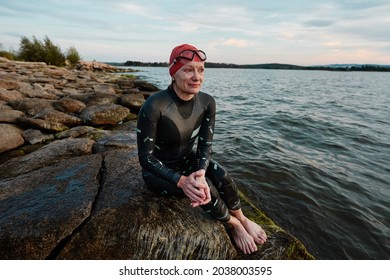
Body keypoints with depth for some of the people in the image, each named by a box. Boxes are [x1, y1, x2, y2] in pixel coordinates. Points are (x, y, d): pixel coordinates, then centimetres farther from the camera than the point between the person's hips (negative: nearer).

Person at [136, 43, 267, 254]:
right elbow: (145, 158, -23)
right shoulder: (154, 107, -29)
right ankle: (234, 224, 4)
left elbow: (205, 145, -13)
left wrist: (201, 173, -33)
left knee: (222, 177, -23)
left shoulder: (207, 102, -13)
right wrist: (181, 181, -34)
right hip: (158, 171, -4)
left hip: (188, 160, 4)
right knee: (206, 189, -26)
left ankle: (242, 219, 7)